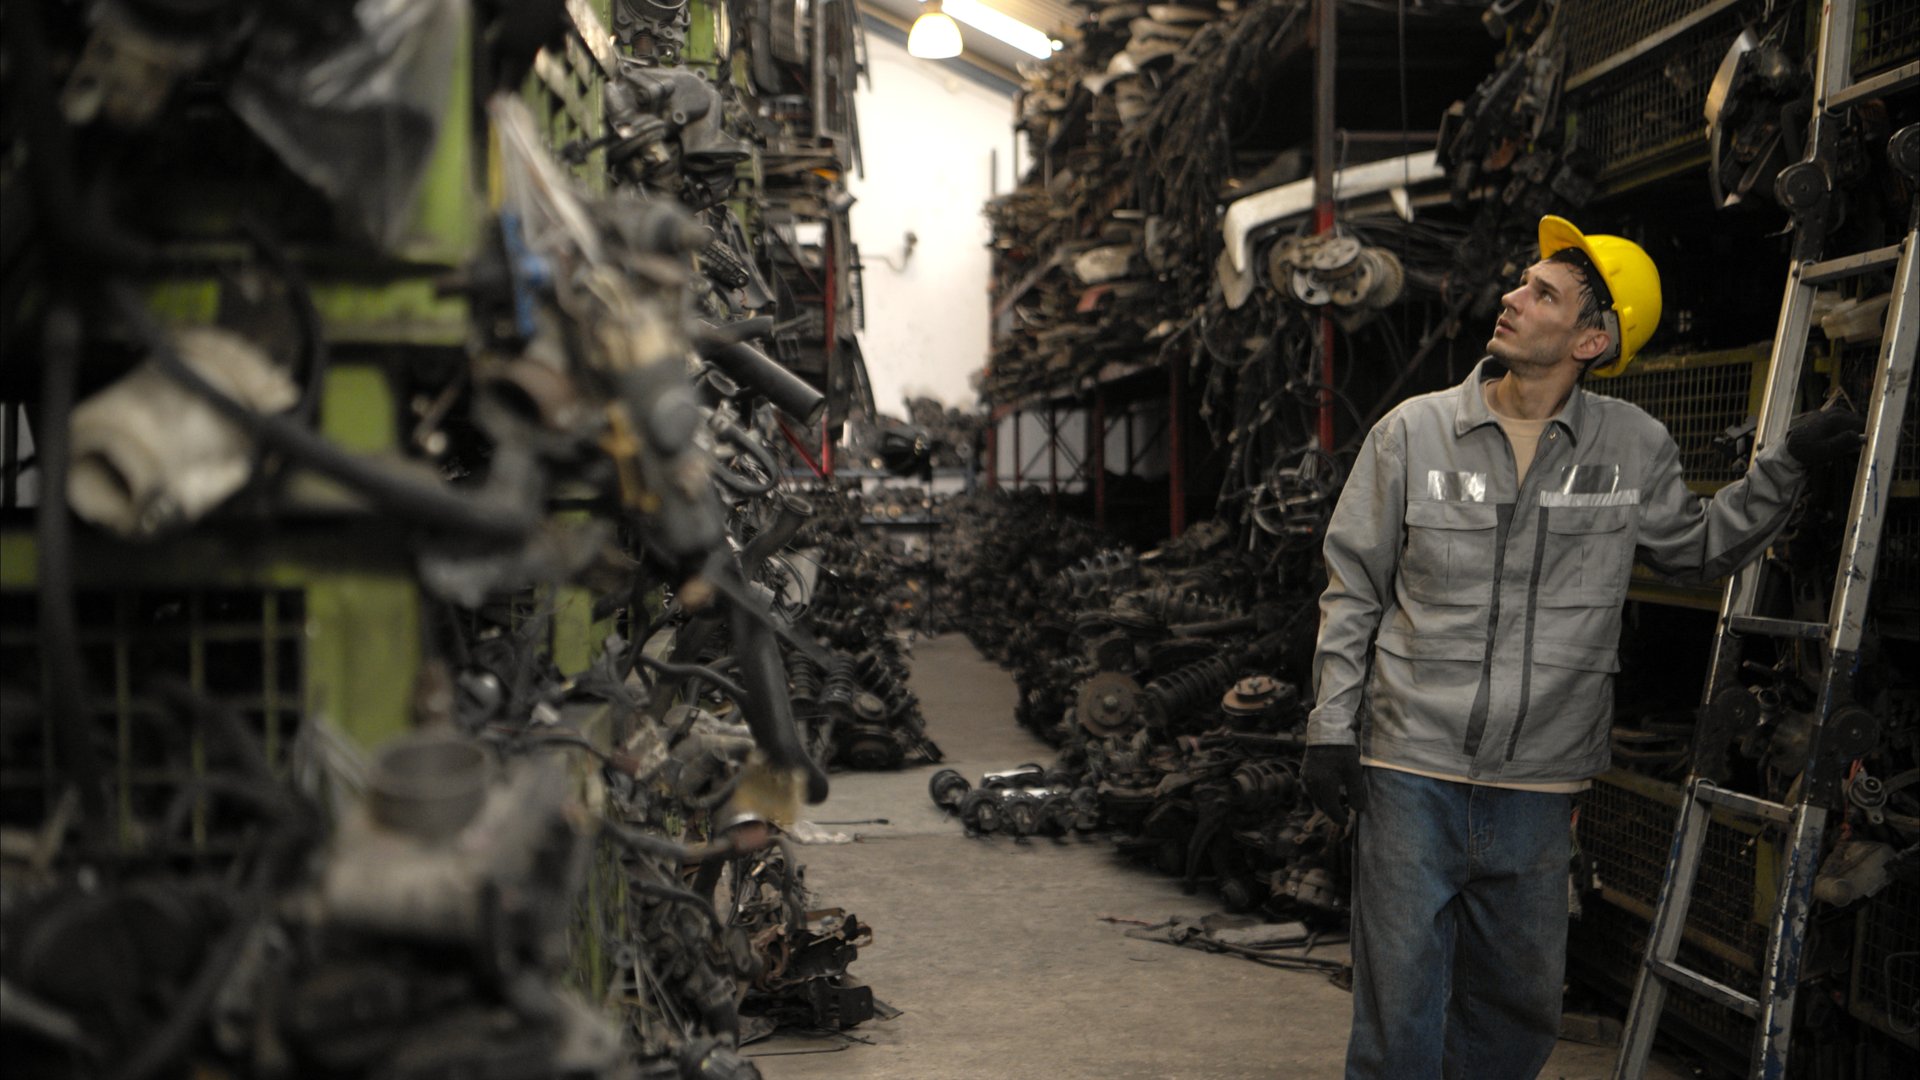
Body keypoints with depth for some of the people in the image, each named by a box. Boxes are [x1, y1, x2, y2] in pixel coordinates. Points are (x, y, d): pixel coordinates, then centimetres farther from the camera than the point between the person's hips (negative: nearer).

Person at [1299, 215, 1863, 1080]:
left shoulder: (1634, 450, 2)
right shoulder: (1413, 432, -1)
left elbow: (1697, 549, 19)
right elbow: (1354, 594, 4)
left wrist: (1785, 465, 7)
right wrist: (1330, 728, -1)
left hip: (1536, 789, 2)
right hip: (1412, 773, -2)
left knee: (1519, 1011, 13)